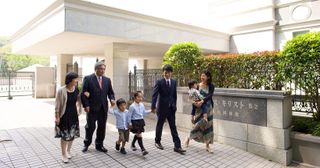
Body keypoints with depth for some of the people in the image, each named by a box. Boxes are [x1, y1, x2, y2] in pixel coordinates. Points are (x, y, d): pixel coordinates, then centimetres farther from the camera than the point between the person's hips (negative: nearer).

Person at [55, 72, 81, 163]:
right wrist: (57, 117, -12)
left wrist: (77, 110, 5)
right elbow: (57, 105, -13)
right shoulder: (61, 90, -18)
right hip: (64, 116, -5)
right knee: (65, 135, 4)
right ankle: (63, 154, 23)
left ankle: (68, 151, 36)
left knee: (72, 135, 14)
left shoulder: (76, 89, -3)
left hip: (74, 115, 5)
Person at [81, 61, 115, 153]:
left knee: (102, 128, 10)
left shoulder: (107, 80, 8)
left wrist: (112, 99, -8)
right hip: (92, 108, -4)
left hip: (103, 108, 4)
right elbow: (83, 93, -6)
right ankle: (86, 144, 29)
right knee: (90, 127, 7)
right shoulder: (88, 78, -5)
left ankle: (99, 145, 26)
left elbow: (110, 92, 13)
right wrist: (86, 105, -12)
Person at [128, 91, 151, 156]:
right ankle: (143, 149, -8)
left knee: (137, 135, 20)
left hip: (141, 121, 7)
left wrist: (150, 111, 9)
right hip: (135, 122, -7)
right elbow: (129, 116, -11)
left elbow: (144, 112, 17)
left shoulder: (142, 105, 2)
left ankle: (133, 144, 44)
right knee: (139, 135, -10)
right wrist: (129, 123, -13)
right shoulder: (132, 106, -16)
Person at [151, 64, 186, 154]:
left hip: (171, 108, 4)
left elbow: (174, 95, 11)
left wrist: (174, 105, 9)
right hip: (162, 107, -4)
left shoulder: (174, 82, 5)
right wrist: (153, 106, -24)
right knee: (159, 125, 12)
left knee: (173, 127, 4)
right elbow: (154, 94, -16)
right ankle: (157, 142, 32)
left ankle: (177, 146, 7)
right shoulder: (159, 82, -9)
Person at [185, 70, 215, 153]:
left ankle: (207, 146, 14)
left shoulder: (211, 86, -2)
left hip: (208, 109, 2)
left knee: (208, 126, 3)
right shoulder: (198, 86, -5)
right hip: (199, 109, -2)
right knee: (199, 125, 1)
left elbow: (210, 96, -19)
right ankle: (189, 138, 29)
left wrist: (202, 101, -34)